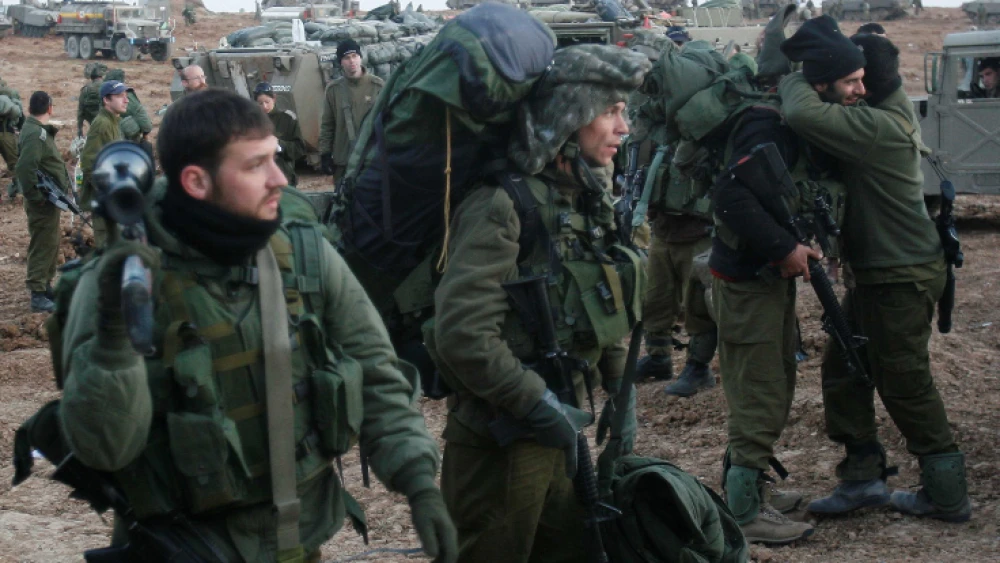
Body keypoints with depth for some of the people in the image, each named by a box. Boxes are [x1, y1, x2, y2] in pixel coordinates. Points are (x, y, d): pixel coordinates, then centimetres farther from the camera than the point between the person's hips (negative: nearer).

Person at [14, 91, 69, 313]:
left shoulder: (41, 131, 10)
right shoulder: (36, 134, -21)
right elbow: (24, 169, -30)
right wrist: (36, 196, -23)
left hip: (50, 200, 10)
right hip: (43, 203, -10)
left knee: (51, 244, 19)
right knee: (42, 246, -5)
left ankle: (46, 286, 31)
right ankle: (38, 296, -2)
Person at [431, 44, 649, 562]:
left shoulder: (588, 199, 7)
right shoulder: (503, 205, -20)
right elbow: (461, 333, -29)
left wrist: (618, 384, 13)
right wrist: (538, 406, -23)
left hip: (558, 428, 8)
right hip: (499, 441, -8)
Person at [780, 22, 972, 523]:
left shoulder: (877, 126, -24)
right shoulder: (879, 114, 6)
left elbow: (804, 114, -35)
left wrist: (793, 80, -15)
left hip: (902, 276, -10)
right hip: (875, 272, 10)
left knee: (905, 384, 0)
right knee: (843, 368, 14)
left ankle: (947, 495, 12)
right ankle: (863, 476, 21)